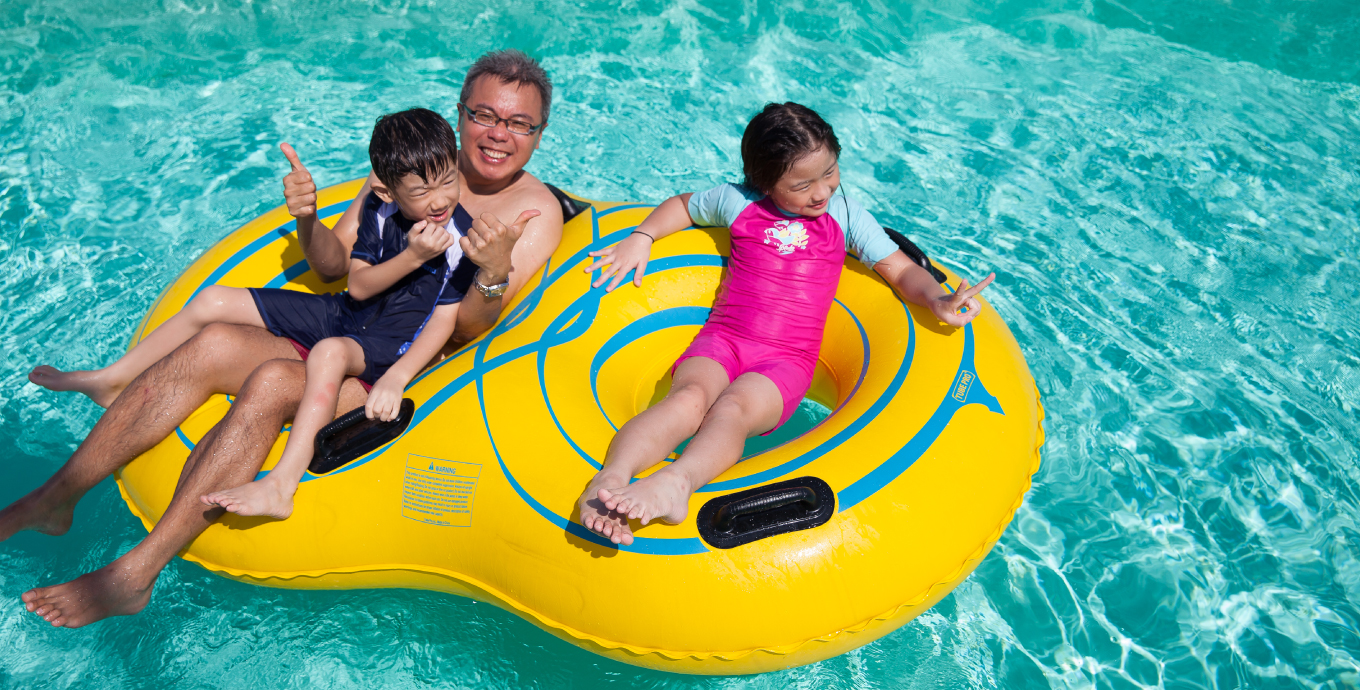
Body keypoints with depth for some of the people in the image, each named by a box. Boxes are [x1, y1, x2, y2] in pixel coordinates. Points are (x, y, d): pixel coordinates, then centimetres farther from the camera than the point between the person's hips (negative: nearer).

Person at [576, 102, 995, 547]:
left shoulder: (846, 217, 10)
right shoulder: (736, 202, 10)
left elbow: (901, 269, 9)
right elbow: (682, 206, 28)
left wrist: (936, 299, -13)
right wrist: (641, 238, 11)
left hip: (786, 361, -1)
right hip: (720, 341, 1)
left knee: (733, 409, -36)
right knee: (689, 398, -34)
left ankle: (676, 483, -63)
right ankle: (610, 480, -56)